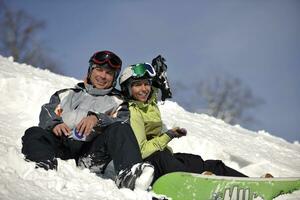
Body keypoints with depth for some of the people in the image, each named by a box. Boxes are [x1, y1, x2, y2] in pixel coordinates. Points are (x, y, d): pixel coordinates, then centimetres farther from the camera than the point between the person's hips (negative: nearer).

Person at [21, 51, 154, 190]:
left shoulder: (117, 103, 25)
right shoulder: (68, 94, 31)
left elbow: (120, 123, 4)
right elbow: (47, 112, 16)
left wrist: (97, 119, -17)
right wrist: (54, 124, -8)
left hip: (91, 150, -2)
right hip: (62, 145, 2)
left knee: (121, 130, -27)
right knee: (33, 133, -24)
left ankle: (128, 173, -54)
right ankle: (45, 165, -54)